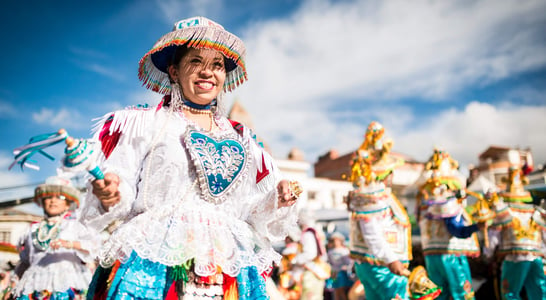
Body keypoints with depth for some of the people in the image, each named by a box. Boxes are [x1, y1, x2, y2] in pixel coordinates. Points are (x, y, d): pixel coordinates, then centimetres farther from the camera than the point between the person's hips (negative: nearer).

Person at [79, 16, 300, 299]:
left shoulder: (241, 138, 15)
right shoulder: (144, 123, 4)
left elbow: (254, 211, 17)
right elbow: (119, 194, -2)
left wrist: (278, 199, -1)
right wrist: (110, 195, -22)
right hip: (153, 267, -3)